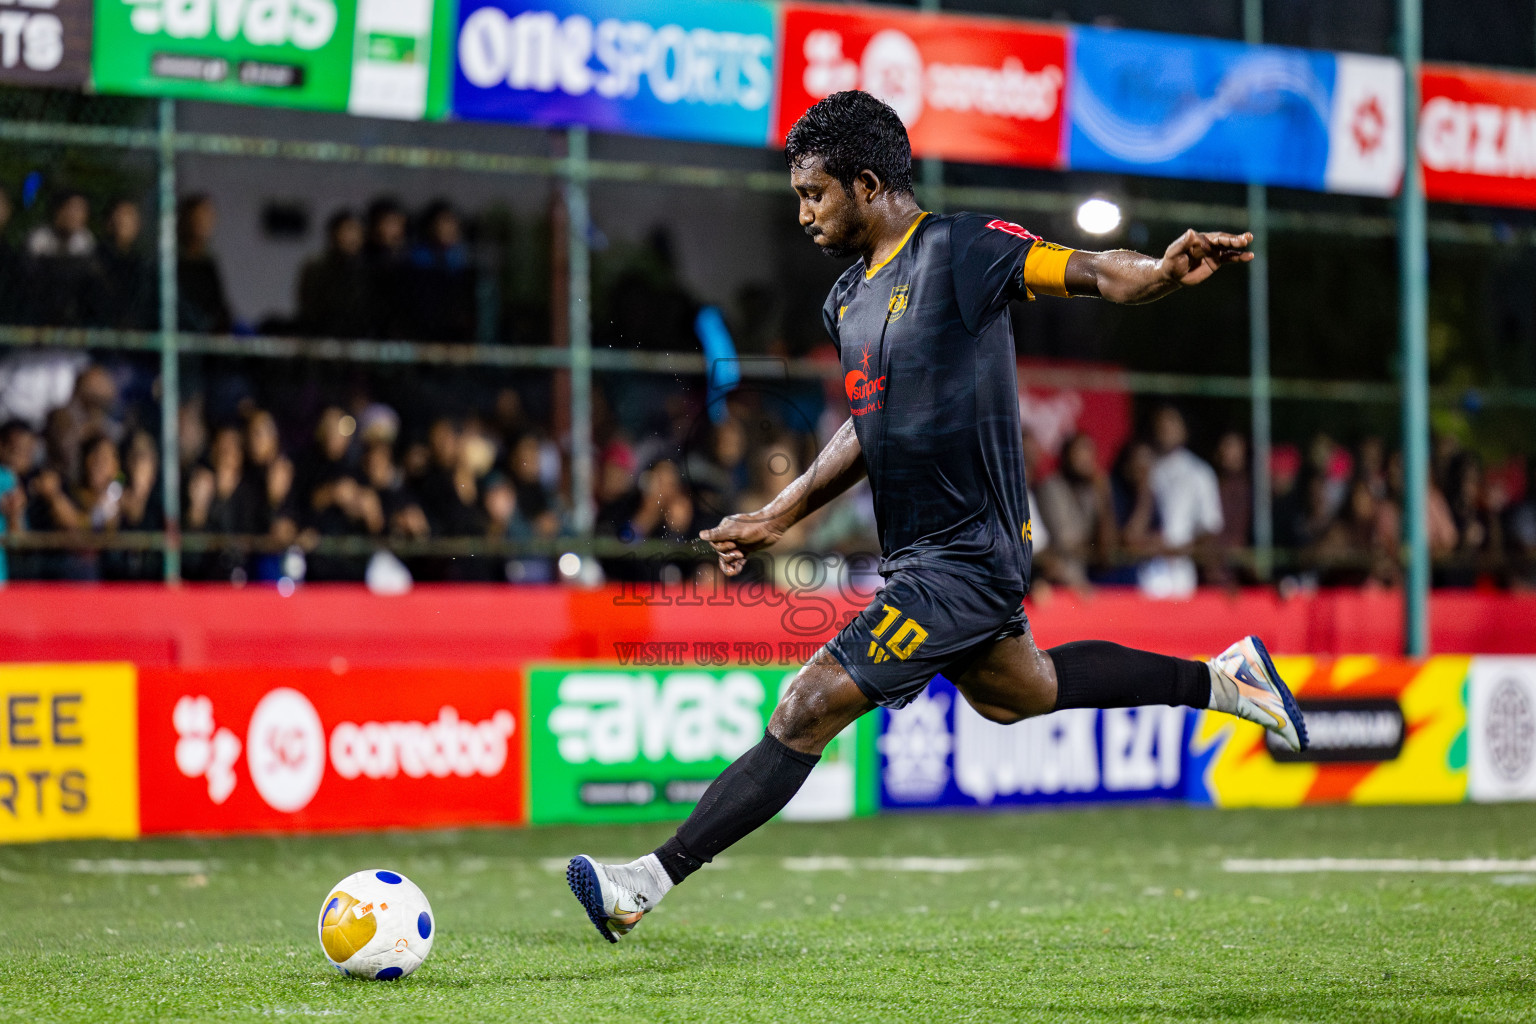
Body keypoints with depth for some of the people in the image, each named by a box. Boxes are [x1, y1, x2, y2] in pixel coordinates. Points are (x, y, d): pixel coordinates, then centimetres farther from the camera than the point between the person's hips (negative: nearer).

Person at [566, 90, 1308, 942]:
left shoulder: (959, 250, -15)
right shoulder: (847, 299, 11)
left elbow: (1099, 274, -22)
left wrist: (1165, 271, -43)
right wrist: (776, 517, 21)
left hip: (964, 559, -10)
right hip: (918, 554, 10)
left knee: (807, 711, -12)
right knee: (1014, 692, 29)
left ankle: (648, 882, -10)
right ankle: (1221, 680, 40)